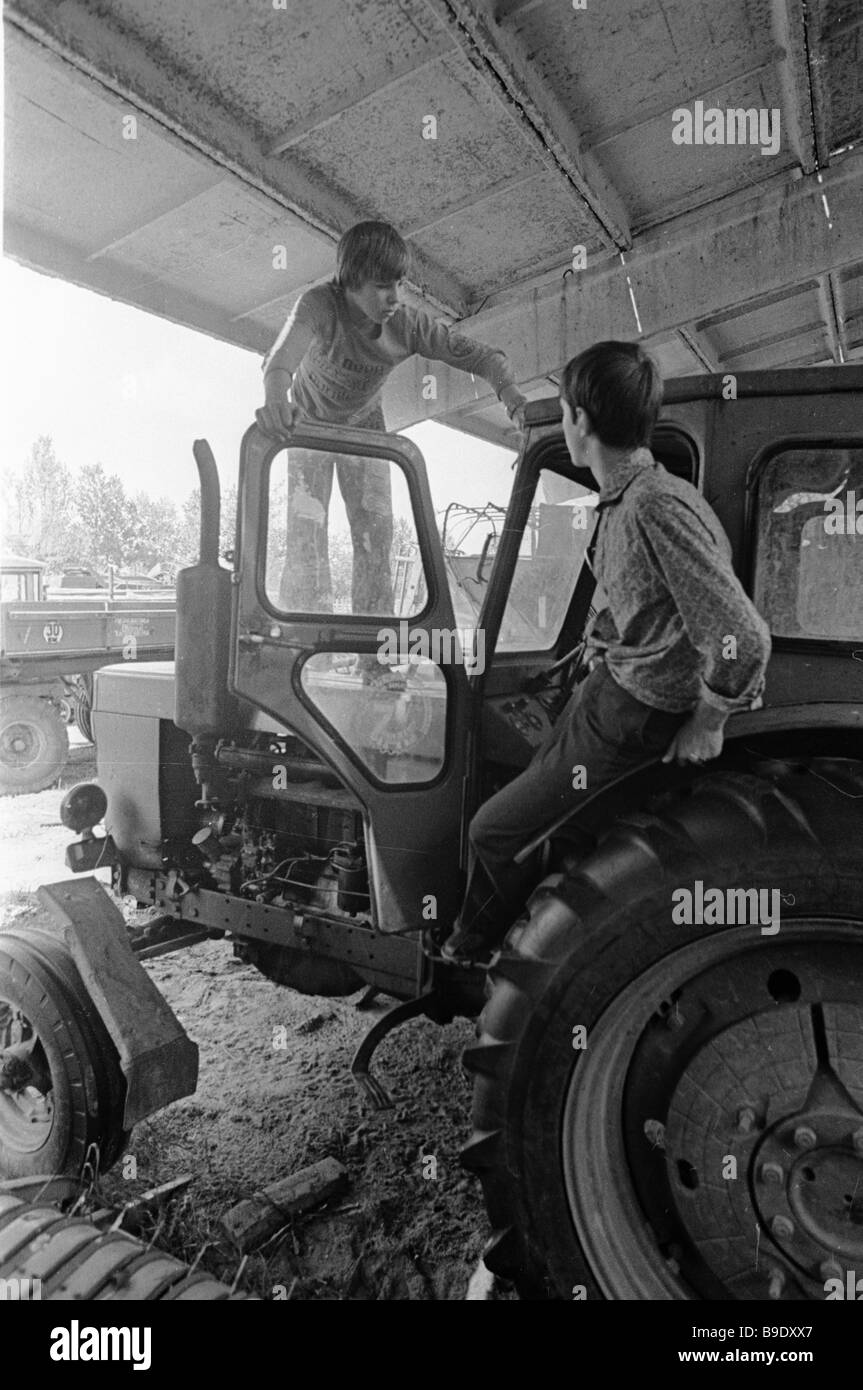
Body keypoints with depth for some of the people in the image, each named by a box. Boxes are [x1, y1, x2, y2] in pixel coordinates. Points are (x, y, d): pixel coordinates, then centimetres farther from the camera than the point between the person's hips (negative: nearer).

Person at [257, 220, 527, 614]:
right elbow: (282, 356, -51)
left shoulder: (409, 325, -25)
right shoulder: (320, 305, -33)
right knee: (306, 532, -14)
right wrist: (275, 400, -75)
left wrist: (515, 402, -43)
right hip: (310, 422, -2)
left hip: (364, 425, 3)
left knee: (376, 534, -5)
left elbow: (483, 356, -23)